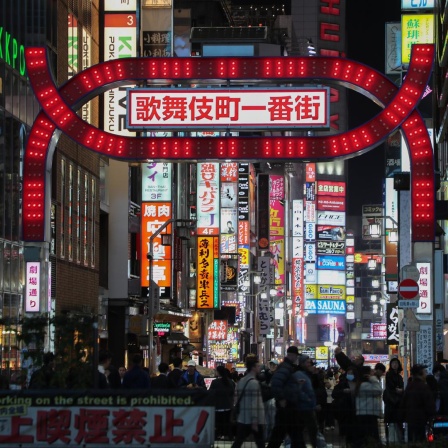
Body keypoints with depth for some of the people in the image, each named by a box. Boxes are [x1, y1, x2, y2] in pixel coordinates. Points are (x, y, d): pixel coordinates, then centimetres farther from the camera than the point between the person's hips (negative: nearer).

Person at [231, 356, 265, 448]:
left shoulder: (241, 381, 11)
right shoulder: (254, 382, -13)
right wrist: (254, 422, -18)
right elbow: (254, 404, -18)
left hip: (242, 419, 7)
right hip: (254, 420, -7)